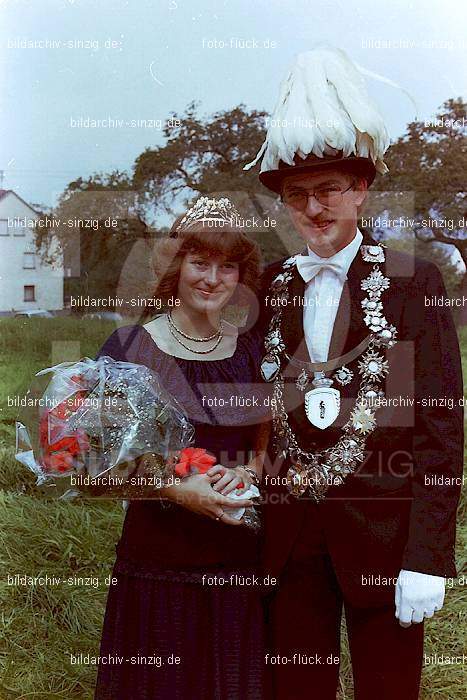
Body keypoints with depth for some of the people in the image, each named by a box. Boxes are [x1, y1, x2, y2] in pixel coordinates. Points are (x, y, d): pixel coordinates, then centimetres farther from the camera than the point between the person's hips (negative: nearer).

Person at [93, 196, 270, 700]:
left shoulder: (251, 350, 3)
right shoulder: (128, 348, -7)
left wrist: (246, 472, -10)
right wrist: (174, 489, -19)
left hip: (239, 562, 3)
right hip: (156, 558, -3)